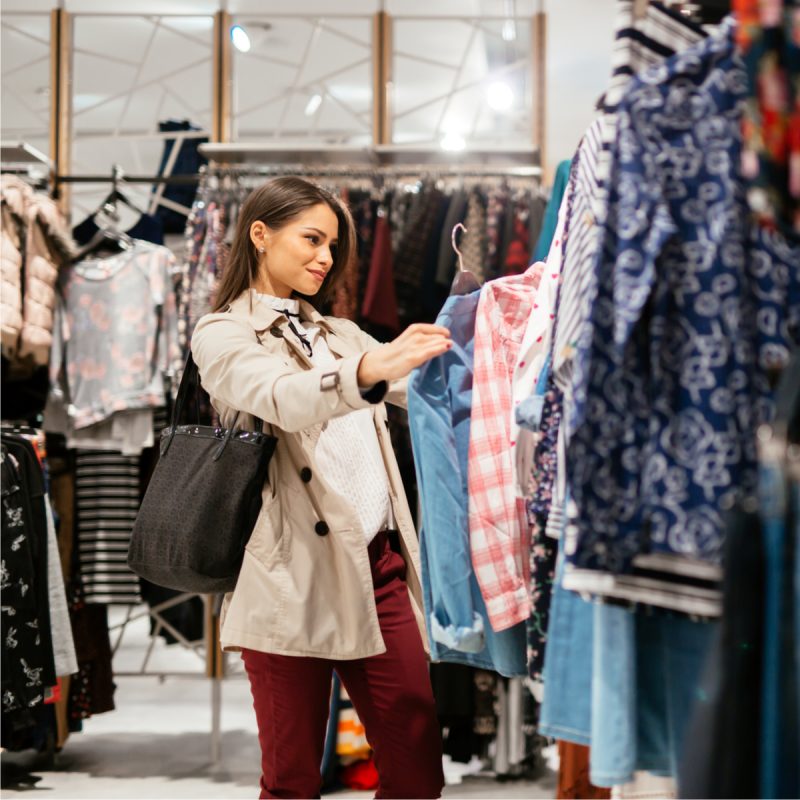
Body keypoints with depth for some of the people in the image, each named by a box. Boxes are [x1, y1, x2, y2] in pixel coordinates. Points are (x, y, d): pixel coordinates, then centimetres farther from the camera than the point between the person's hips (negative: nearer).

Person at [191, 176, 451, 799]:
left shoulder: (341, 336, 22)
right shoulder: (223, 335, 1)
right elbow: (282, 398, -20)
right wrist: (368, 369, -37)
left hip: (379, 562, 6)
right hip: (295, 578, -6)